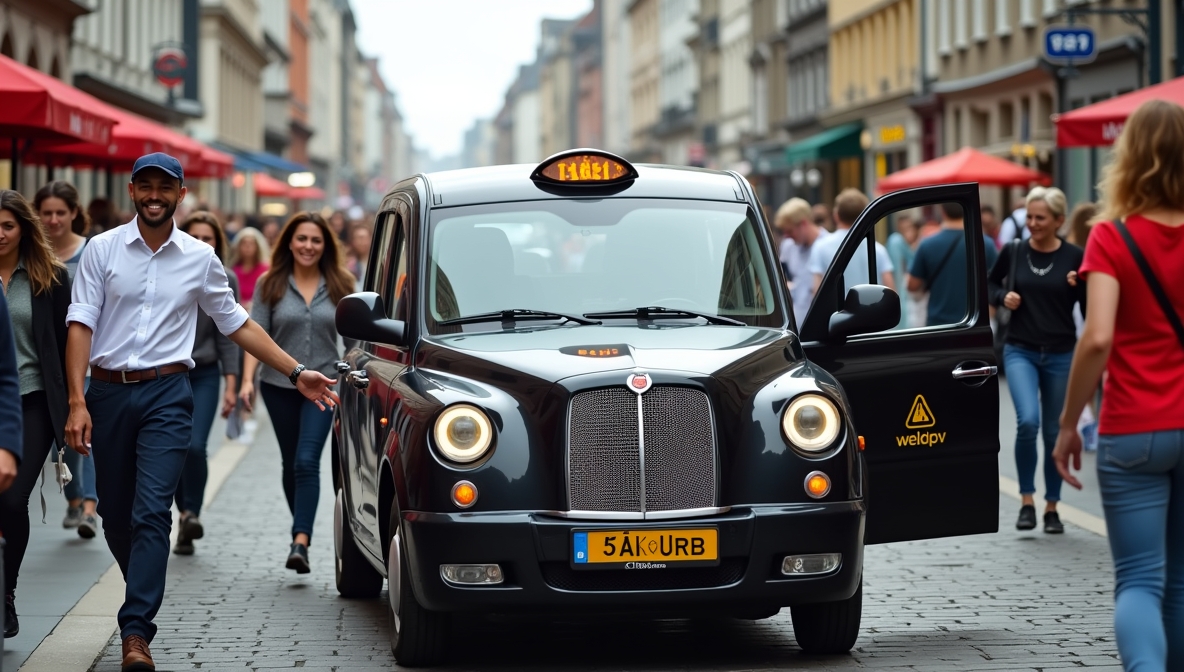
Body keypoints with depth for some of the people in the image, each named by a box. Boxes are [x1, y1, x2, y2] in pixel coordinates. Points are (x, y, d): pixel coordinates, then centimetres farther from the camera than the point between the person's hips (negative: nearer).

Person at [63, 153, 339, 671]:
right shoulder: (102, 249, 2)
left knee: (151, 513, -14)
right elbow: (81, 325, -3)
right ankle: (145, 599, 34)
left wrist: (296, 372, 11)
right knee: (114, 514, 9)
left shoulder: (200, 258, 6)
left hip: (166, 395, -1)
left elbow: (238, 324, 15)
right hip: (108, 393, 1)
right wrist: (77, 400, -13)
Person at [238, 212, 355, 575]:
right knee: (291, 465, 12)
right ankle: (302, 530, 28)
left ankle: (300, 543, -23)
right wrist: (248, 379, -14)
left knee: (307, 462, -15)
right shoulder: (270, 285, 1)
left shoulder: (340, 286, 2)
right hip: (280, 385, 2)